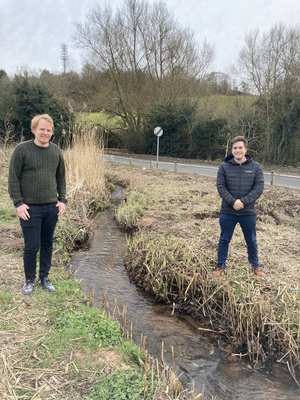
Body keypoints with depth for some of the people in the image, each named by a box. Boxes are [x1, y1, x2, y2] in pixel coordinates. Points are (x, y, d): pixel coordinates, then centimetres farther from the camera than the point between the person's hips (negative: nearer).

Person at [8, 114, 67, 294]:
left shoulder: (56, 151, 6)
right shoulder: (22, 149, -6)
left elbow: (61, 177, 12)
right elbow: (13, 178, -6)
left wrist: (62, 200, 4)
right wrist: (18, 203, -12)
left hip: (51, 207, 4)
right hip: (30, 208, -4)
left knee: (47, 244, 12)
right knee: (31, 246, 1)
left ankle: (45, 277, 28)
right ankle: (29, 280, 23)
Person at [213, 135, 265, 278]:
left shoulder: (256, 167, -2)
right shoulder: (224, 167, -3)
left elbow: (258, 188, -8)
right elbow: (221, 187, -8)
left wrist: (243, 201, -18)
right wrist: (233, 202, -21)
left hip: (248, 213, 1)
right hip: (228, 212, 0)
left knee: (251, 241, 16)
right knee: (224, 240, 12)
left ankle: (255, 266, 35)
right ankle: (220, 266, 28)